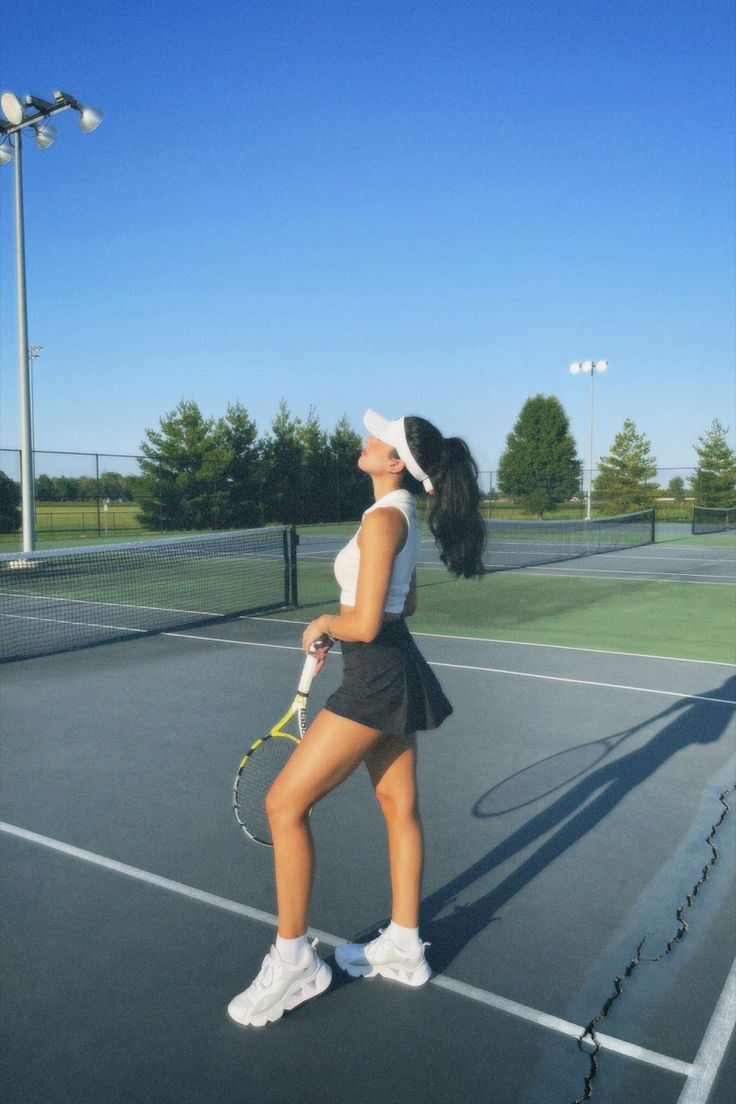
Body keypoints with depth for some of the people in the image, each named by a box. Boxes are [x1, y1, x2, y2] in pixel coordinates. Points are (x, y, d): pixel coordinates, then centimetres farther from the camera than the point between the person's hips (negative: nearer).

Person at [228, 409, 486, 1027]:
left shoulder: (382, 519, -20)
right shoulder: (402, 515, 10)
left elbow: (365, 624, -24)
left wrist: (325, 623, -4)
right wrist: (337, 626, 13)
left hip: (377, 678, -10)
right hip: (397, 674, 10)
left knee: (285, 804, -2)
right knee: (399, 806, 17)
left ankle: (293, 960, 11)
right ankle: (404, 948, 32)